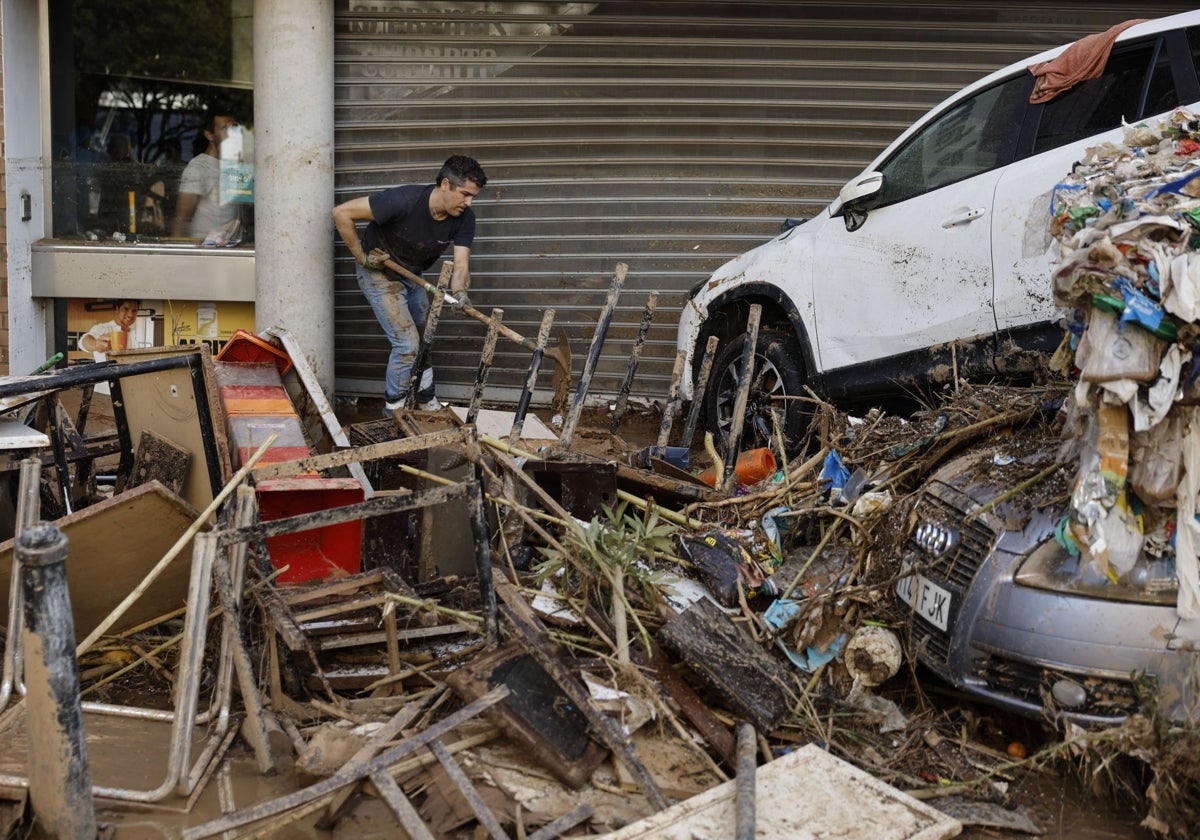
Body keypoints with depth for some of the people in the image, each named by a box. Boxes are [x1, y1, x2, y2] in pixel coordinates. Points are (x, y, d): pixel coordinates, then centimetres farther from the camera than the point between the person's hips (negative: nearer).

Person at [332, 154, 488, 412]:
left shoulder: (464, 218, -17)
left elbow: (461, 264, -24)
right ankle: (393, 413, 7)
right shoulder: (404, 200, -35)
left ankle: (428, 403, 36)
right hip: (379, 274, -6)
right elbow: (342, 213, -30)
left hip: (412, 275, 7)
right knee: (407, 344, -11)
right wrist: (362, 257, -23)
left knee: (423, 341, 17)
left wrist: (460, 291, -46)